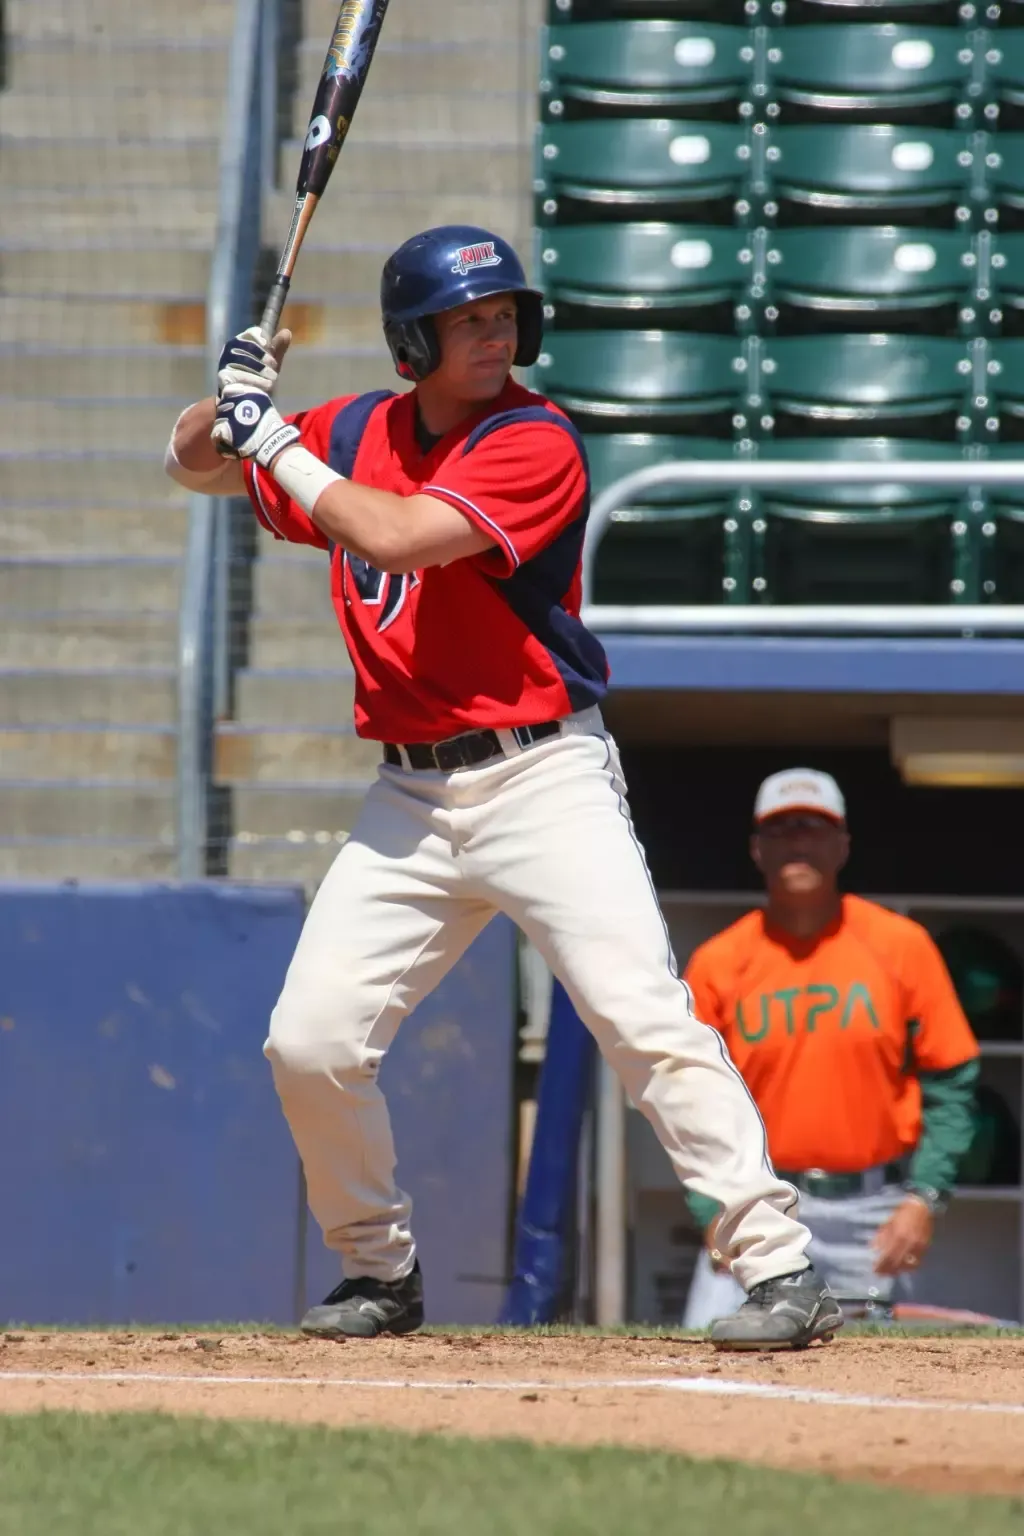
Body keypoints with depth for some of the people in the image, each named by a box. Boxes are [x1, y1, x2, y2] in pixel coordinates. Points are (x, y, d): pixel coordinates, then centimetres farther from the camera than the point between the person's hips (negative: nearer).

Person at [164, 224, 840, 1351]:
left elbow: (400, 538, -23)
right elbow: (194, 464, 21)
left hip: (541, 779, -5)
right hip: (410, 796, 6)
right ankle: (380, 1270, 19)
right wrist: (232, 401, -1)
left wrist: (274, 438, -13)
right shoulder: (356, 433, 9)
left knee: (644, 1018, -16)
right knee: (308, 1044, -1)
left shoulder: (536, 444, -10)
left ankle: (781, 1266, -15)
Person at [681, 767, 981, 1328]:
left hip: (872, 1213, 0)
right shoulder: (717, 964, 2)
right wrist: (713, 1213, -8)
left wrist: (923, 1197, -9)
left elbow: (949, 1084, 2)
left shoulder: (902, 946, 1)